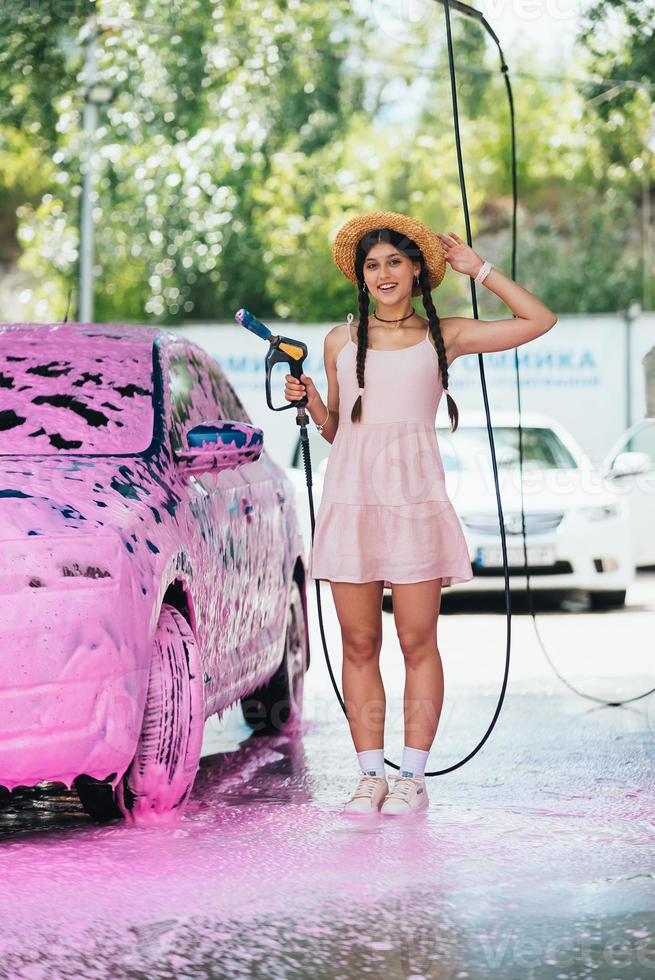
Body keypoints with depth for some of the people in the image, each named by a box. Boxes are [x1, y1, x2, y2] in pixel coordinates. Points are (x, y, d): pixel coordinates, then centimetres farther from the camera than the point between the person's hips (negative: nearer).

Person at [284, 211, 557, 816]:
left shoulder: (443, 336, 10)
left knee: (418, 641, -4)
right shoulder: (341, 341, 15)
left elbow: (539, 320, 9)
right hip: (352, 494, 2)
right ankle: (371, 775, 6)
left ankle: (413, 777, 2)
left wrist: (477, 269, 10)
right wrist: (310, 402, 1)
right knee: (359, 645, 1)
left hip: (414, 498, -2)